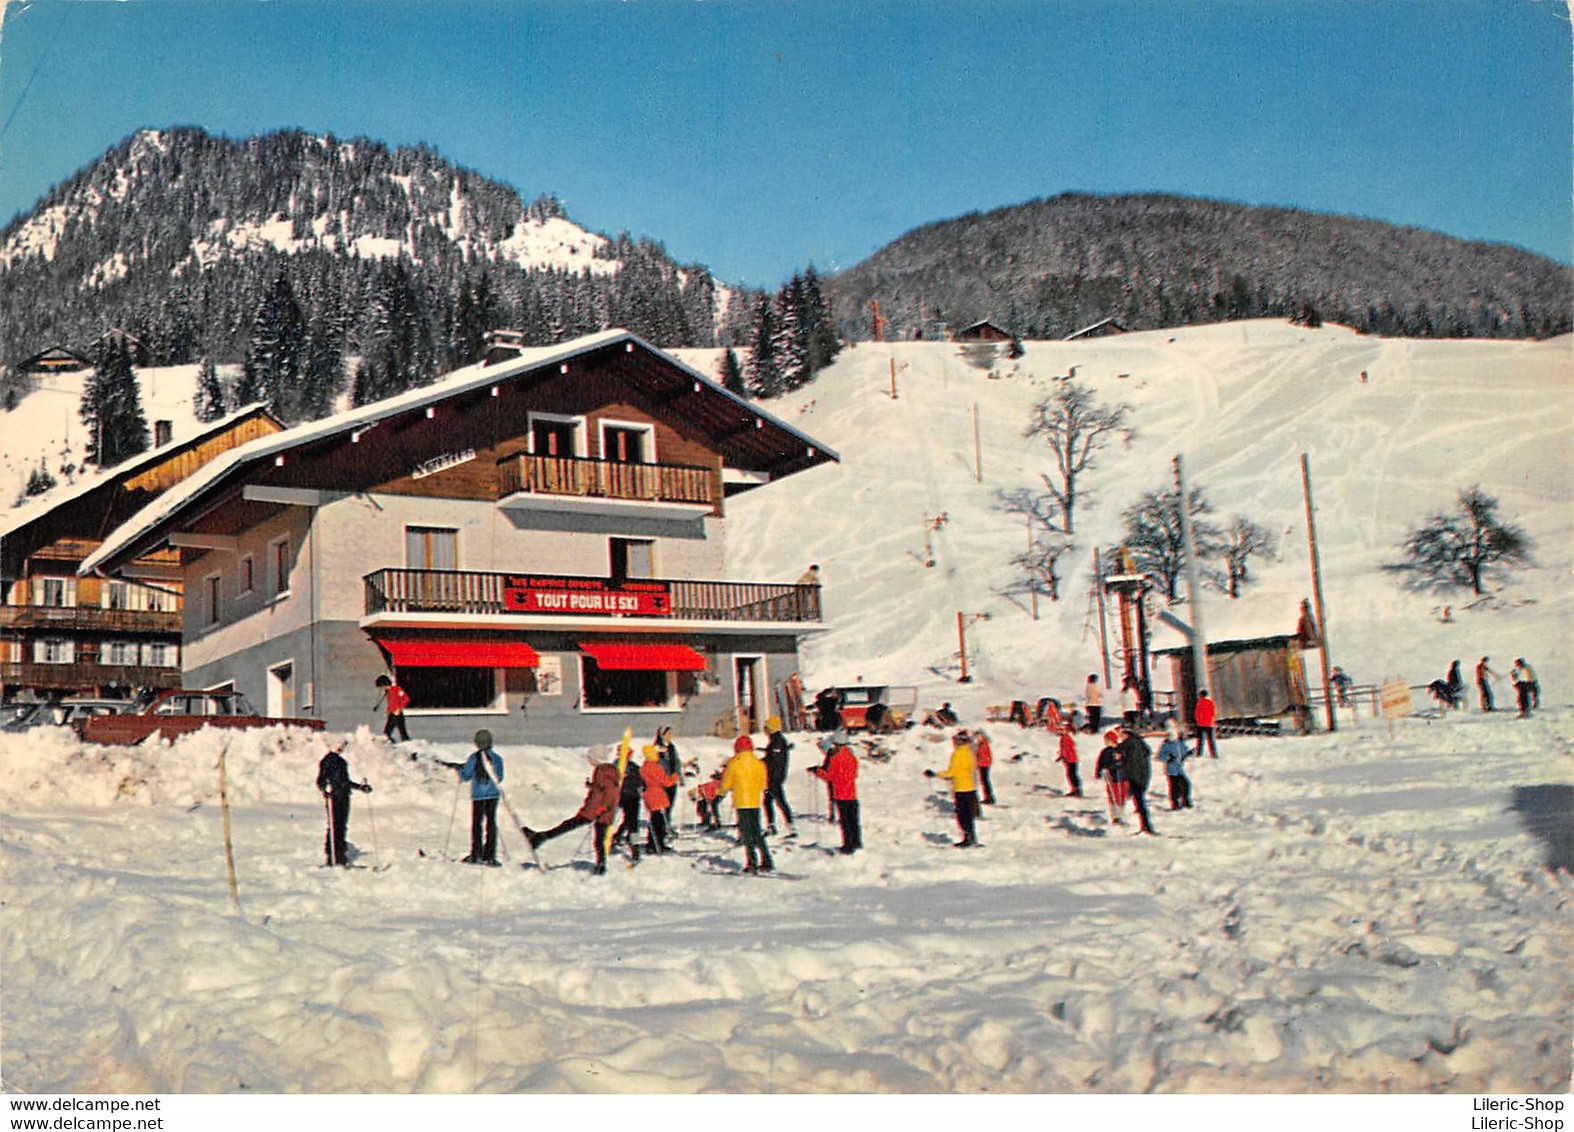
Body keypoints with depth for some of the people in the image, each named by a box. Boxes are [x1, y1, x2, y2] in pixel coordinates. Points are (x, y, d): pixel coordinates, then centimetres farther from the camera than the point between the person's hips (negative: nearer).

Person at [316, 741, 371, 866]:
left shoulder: (342, 761, 21)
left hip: (344, 796, 7)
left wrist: (360, 787, 32)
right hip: (333, 796, -7)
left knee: (342, 827, 7)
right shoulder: (327, 761, -2)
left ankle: (341, 857, 9)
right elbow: (320, 781, -8)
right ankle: (329, 857, -8)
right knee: (333, 826, -9)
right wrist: (324, 791, -26)